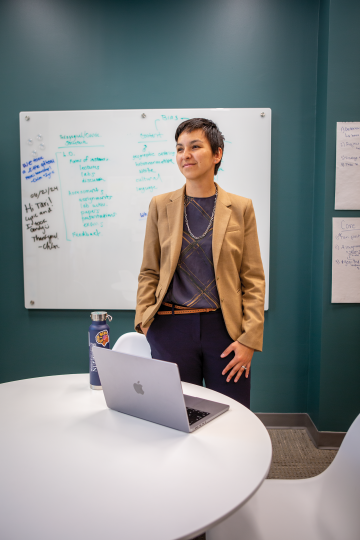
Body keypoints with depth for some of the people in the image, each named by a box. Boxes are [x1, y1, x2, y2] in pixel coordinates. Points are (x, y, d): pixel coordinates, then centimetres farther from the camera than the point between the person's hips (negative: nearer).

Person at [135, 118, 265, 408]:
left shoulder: (241, 207, 1)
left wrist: (250, 339, -7)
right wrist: (144, 320, -4)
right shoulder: (160, 205, 5)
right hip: (171, 327, 1)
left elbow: (254, 278, 0)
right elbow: (149, 272, 8)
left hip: (225, 328, 0)